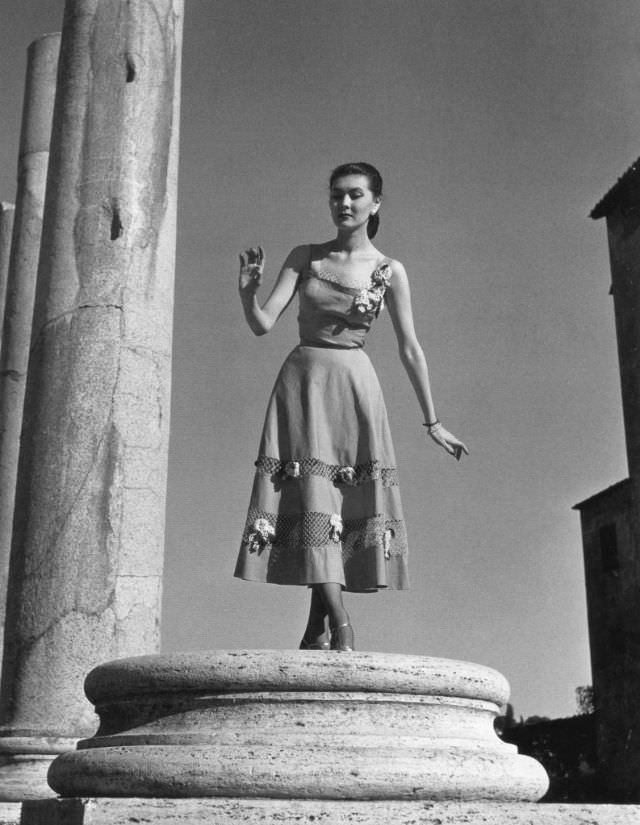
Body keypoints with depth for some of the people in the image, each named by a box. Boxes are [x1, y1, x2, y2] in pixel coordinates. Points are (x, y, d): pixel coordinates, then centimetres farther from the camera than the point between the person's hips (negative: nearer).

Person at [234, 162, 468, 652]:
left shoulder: (389, 272, 4)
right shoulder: (304, 257, 8)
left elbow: (410, 349, 5)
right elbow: (263, 324, 2)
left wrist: (433, 422, 6)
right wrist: (247, 291, -20)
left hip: (354, 388, 0)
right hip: (302, 382, 1)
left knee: (348, 503, -7)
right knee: (312, 497, -13)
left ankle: (316, 633, 1)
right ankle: (341, 626, -16)